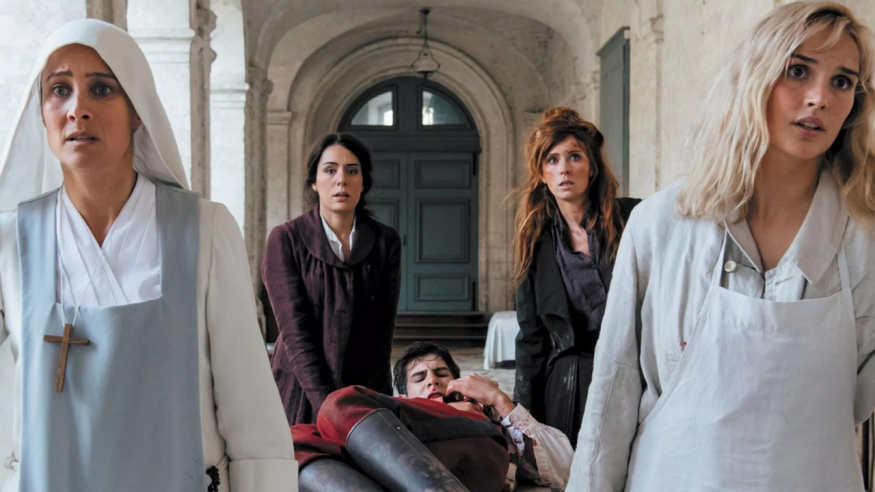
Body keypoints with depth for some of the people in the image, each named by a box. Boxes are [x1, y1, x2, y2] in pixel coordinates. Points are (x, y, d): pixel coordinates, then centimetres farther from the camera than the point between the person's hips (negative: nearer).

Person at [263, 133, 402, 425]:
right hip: (303, 395, -2)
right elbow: (294, 330, -13)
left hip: (366, 393, 2)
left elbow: (383, 328, 0)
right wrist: (327, 406, -20)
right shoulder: (286, 240, -6)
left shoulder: (386, 242, 3)